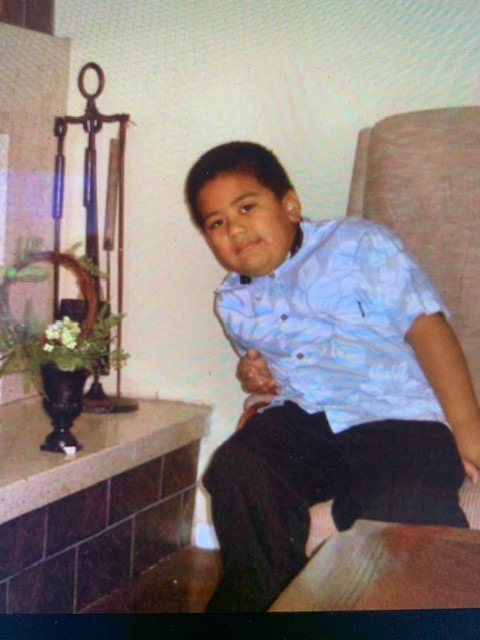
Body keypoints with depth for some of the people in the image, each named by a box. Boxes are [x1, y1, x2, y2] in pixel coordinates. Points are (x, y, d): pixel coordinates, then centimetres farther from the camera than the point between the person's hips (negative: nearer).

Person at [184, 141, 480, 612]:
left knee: (409, 509, -33)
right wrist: (255, 375, 8)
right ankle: (257, 597, -4)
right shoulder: (232, 302, 19)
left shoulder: (361, 245, 2)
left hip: (397, 419, -4)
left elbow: (426, 327, -5)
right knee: (235, 469, -24)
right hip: (301, 419, 5)